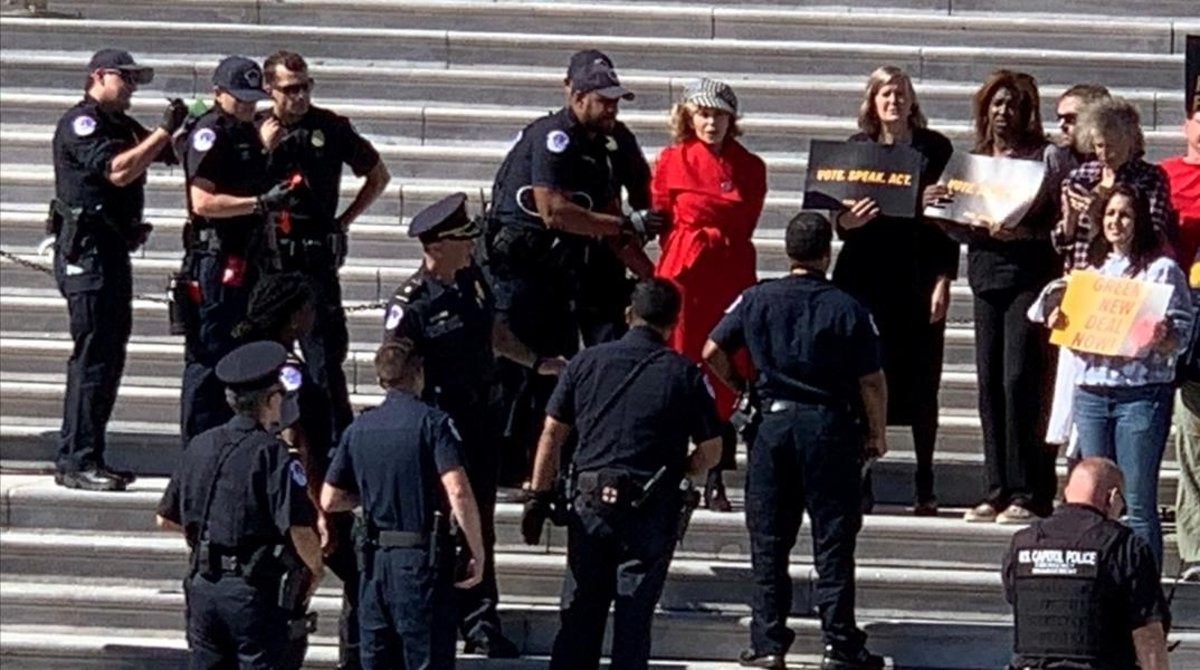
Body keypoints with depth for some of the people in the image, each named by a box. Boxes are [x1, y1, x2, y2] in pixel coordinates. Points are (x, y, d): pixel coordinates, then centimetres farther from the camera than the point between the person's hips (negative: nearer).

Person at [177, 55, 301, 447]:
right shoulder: (208, 135, -11)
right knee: (208, 358, -7)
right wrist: (262, 203, -23)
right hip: (215, 258, -10)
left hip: (246, 259, 10)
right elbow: (203, 202, -21)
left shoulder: (248, 133, 17)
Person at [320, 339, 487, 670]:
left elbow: (329, 501, 11)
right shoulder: (432, 422, -8)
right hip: (422, 558, -5)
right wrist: (478, 553, -11)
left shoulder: (358, 429, 8)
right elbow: (458, 492, -19)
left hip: (376, 559, 5)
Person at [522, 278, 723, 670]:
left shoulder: (587, 362, 5)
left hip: (590, 503, 2)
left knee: (579, 615, 9)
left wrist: (539, 497, 10)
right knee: (633, 620, 3)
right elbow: (710, 452, 1)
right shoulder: (685, 374, -1)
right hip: (651, 511, -2)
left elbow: (552, 435, 5)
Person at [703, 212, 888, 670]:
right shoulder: (847, 308, -7)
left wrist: (739, 387, 18)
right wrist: (877, 433, 6)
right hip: (831, 427, -2)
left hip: (775, 422, 2)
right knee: (833, 542, 4)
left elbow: (713, 351, 1)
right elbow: (872, 380, -7)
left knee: (768, 542, 8)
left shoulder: (757, 299, 0)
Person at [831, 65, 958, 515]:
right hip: (864, 275, 1)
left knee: (920, 382, 1)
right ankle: (860, 483, 2)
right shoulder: (858, 148, 8)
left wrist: (943, 280, -4)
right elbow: (841, 216, 7)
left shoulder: (934, 148, 4)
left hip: (918, 276, -1)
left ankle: (926, 488, 6)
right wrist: (846, 221, -17)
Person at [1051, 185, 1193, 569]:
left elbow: (1181, 336, -4)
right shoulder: (1091, 268, 16)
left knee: (1139, 503, -5)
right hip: (1090, 390, 5)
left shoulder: (1162, 270, -1)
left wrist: (1161, 339, -25)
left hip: (1141, 394, -5)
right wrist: (1059, 325, 0)